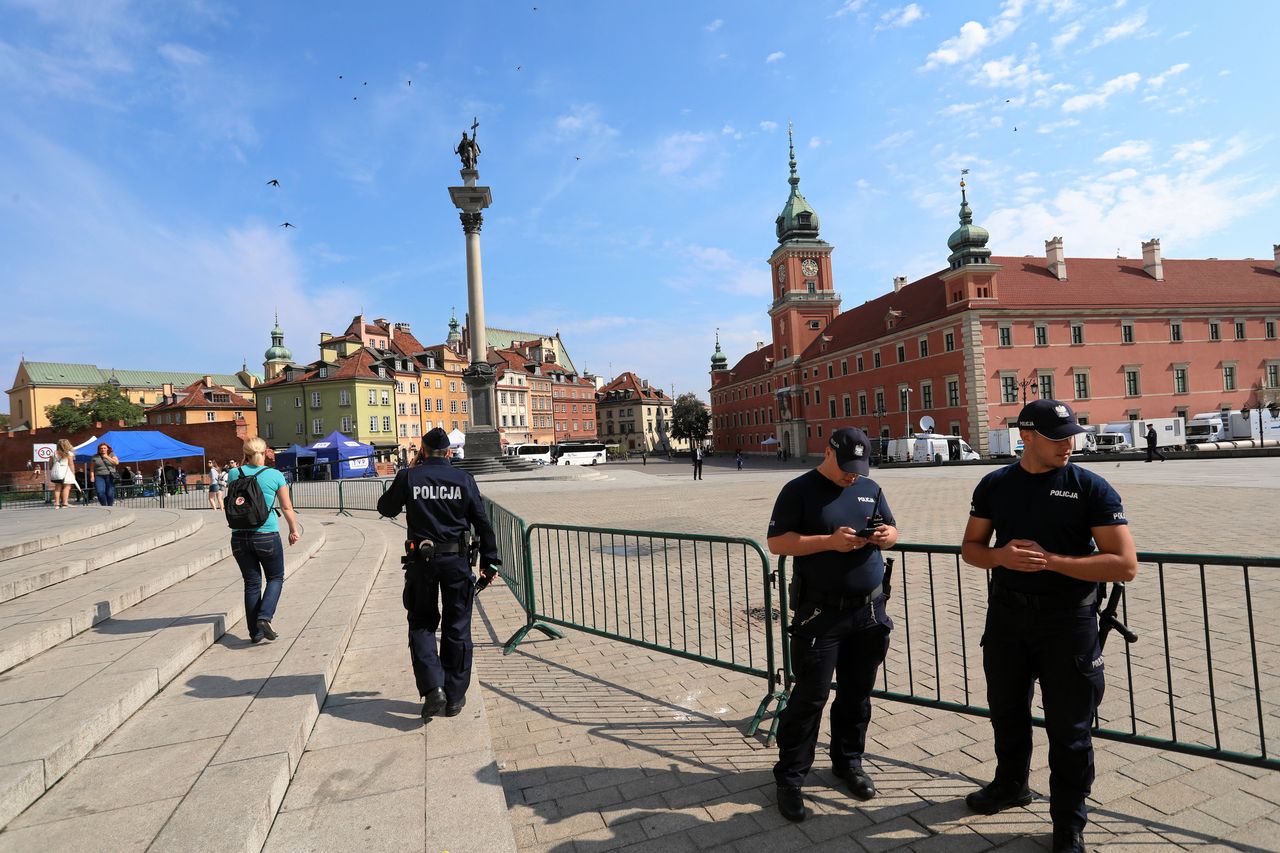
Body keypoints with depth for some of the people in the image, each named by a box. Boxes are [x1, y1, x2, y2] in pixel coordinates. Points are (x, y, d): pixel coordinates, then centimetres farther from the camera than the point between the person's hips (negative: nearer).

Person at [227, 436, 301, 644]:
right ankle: (264, 617, -5)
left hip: (239, 537, 3)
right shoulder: (275, 475, -6)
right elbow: (286, 507, 1)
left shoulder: (234, 474, 0)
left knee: (252, 583, 13)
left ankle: (255, 632, 17)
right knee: (275, 578, 16)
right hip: (267, 536, -3)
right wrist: (294, 530, 16)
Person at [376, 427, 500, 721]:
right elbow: (482, 523, -1)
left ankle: (432, 688, -1)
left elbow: (385, 508, 14)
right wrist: (490, 561, 5)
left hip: (421, 560, 0)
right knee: (457, 628, 10)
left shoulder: (409, 477, -2)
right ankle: (455, 696, 16)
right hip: (457, 560, 0)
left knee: (422, 624, 15)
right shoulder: (463, 478, -1)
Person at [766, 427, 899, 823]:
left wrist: (887, 534, -7)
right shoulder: (800, 489, -7)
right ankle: (789, 777, 14)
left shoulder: (870, 488, 10)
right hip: (820, 614, -5)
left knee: (857, 692, 16)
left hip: (869, 611, 6)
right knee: (811, 695, -1)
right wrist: (830, 541, -22)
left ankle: (848, 761, 36)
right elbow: (777, 541, -12)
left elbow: (892, 530, 18)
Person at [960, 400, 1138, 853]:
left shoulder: (1090, 487, -11)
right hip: (1007, 612, 4)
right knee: (1006, 710, 20)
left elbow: (1125, 564, -15)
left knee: (1068, 726, 9)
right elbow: (971, 547, 6)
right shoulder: (995, 484, 0)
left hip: (1067, 618, -3)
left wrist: (1049, 560, -23)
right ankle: (1011, 785, 45)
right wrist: (1001, 555, -16)